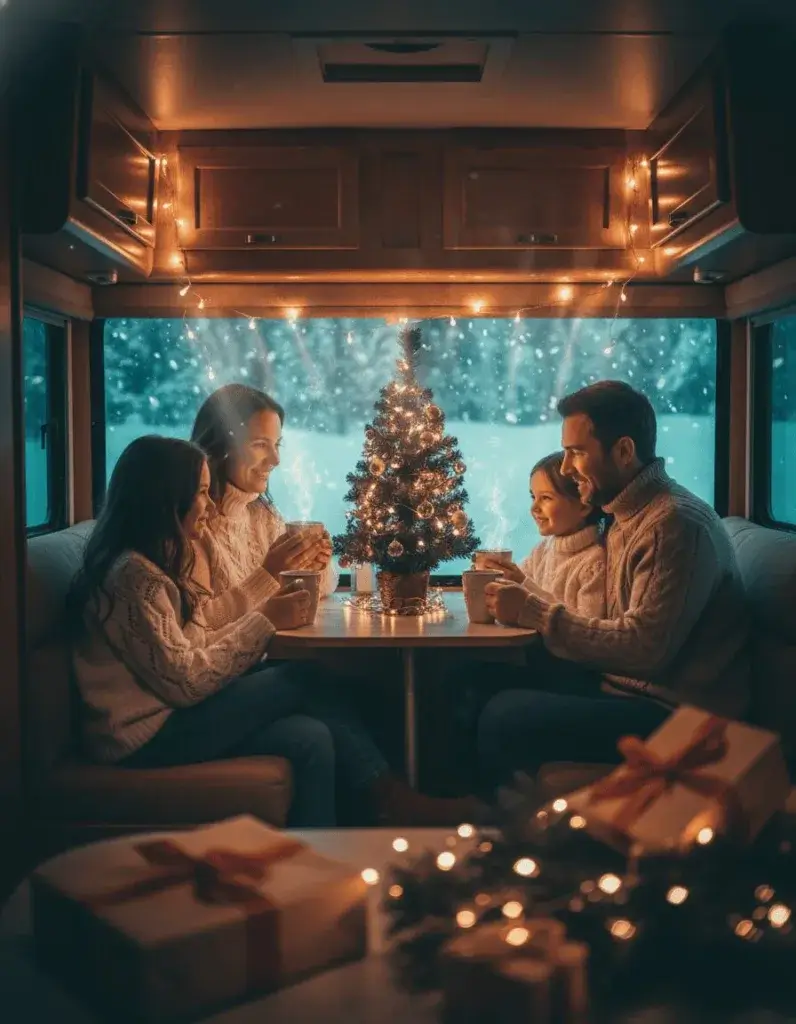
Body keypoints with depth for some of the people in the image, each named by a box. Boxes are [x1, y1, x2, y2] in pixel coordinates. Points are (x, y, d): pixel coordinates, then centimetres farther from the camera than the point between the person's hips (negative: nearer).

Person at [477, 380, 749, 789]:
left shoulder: (676, 523, -16)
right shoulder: (626, 517, 14)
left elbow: (644, 647, -23)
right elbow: (612, 628, 9)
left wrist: (533, 611, -16)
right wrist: (527, 599, -3)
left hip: (674, 717, -9)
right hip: (629, 694, 9)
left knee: (505, 716, -21)